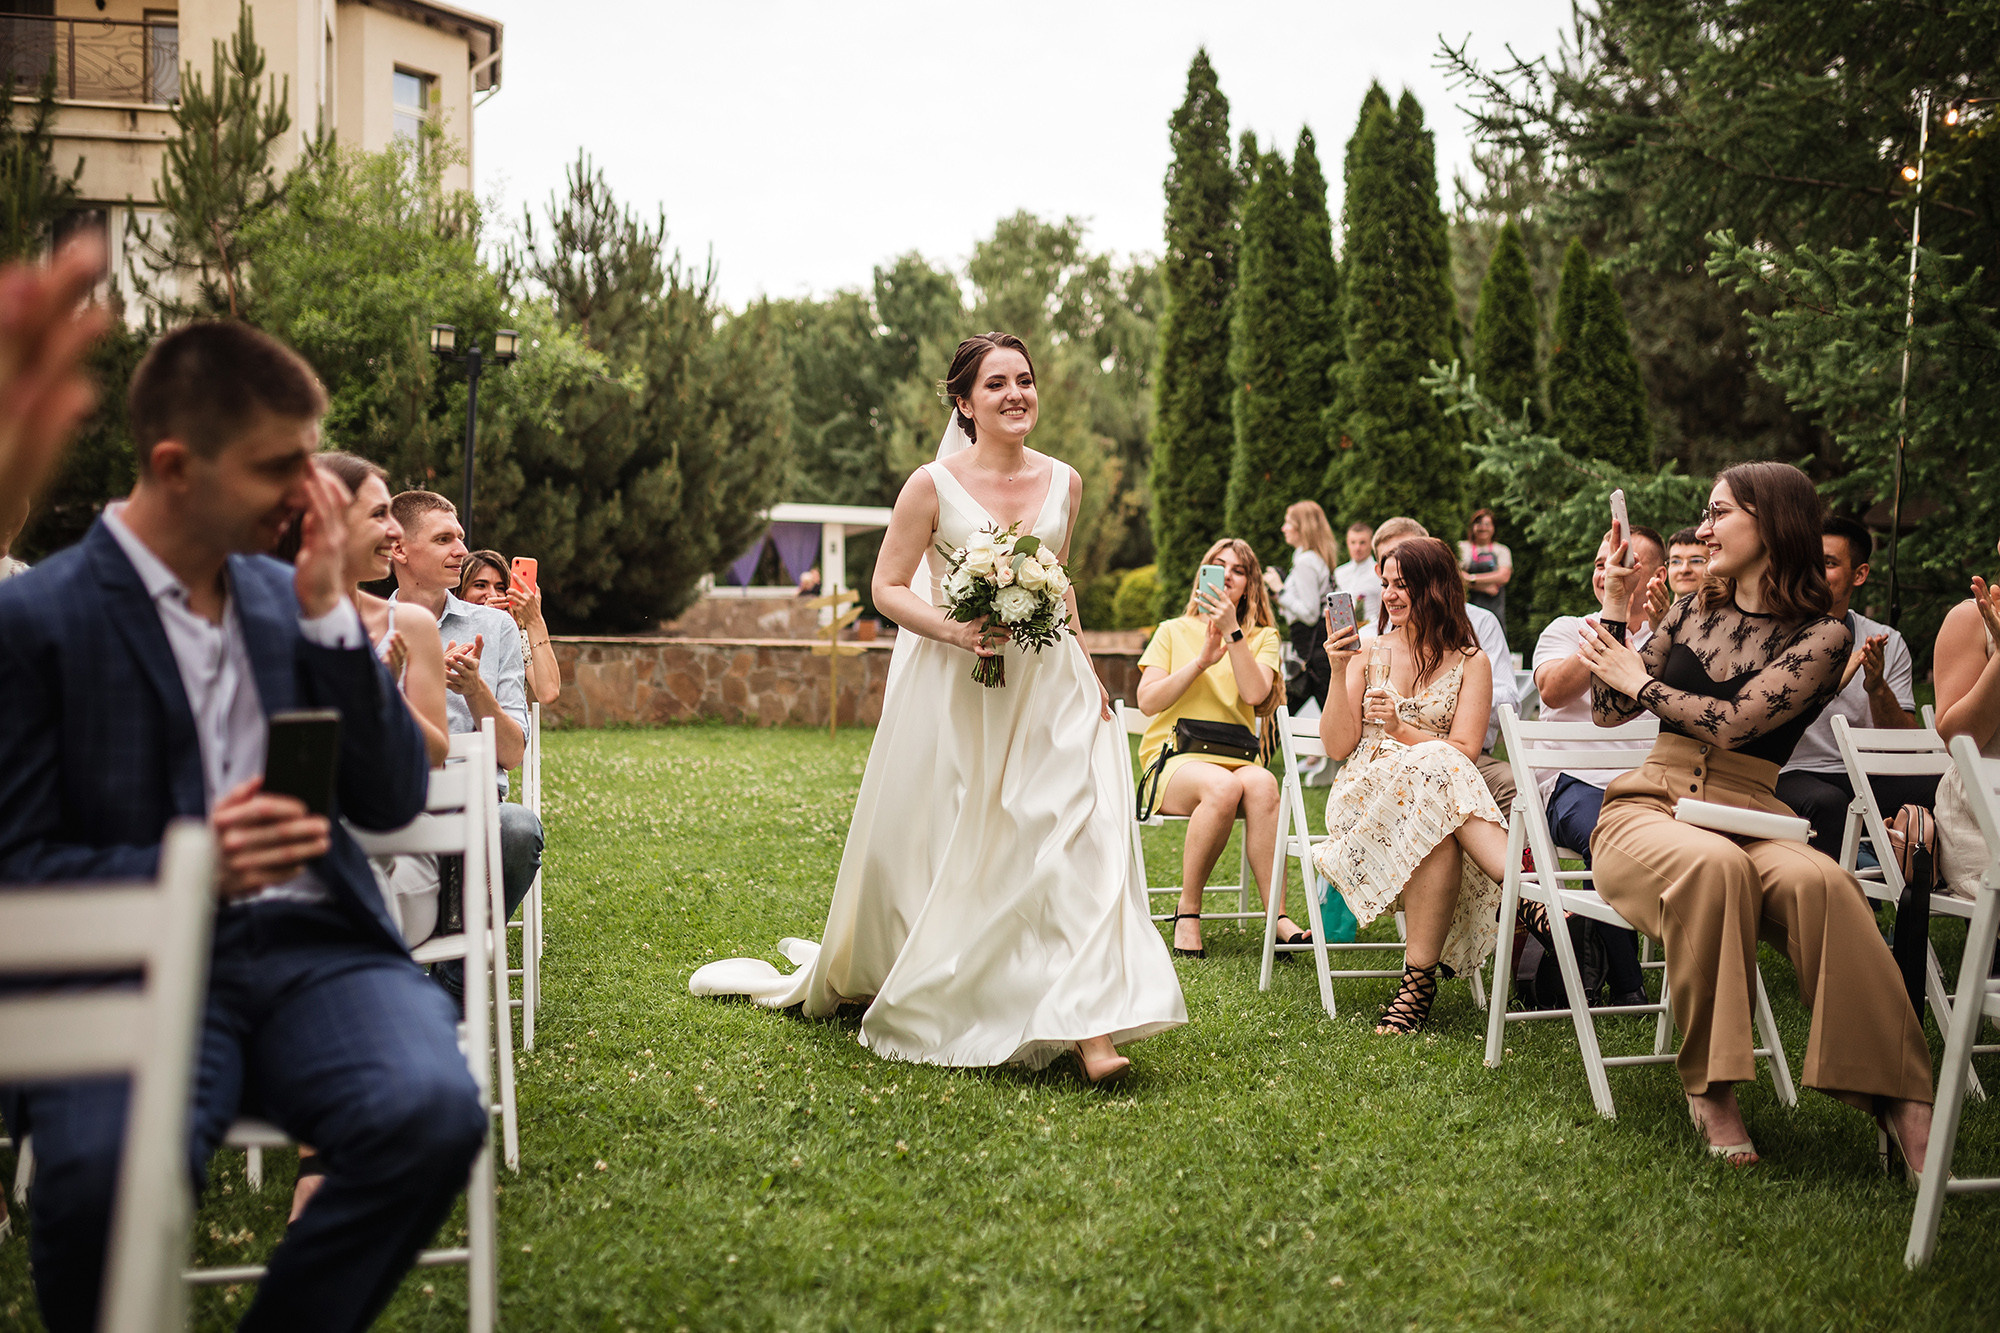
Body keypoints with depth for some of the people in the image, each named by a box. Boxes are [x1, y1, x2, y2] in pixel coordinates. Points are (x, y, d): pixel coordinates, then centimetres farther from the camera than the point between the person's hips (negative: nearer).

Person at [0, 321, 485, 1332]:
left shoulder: (287, 596, 15)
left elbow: (394, 803, 10)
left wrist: (329, 614, 1)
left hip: (310, 944, 4)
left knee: (431, 1112, -29)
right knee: (105, 1173, -35)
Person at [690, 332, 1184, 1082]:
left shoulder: (1063, 482, 6)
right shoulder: (933, 485, -6)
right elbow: (888, 587, -3)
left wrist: (1085, 671, 14)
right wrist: (955, 630, -20)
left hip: (1046, 686, 3)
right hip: (953, 690, -3)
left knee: (1072, 837, -10)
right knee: (936, 852, 8)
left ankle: (1088, 1024, -11)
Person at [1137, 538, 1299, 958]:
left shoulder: (1263, 637, 16)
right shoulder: (1173, 631, 16)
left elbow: (1256, 694, -5)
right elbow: (1147, 702, 2)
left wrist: (1233, 632, -11)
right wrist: (1203, 660, -5)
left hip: (1238, 759, 1)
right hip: (1176, 758, -1)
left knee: (1261, 782, -36)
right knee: (1223, 786, -37)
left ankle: (1277, 914, -36)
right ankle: (1188, 910, -23)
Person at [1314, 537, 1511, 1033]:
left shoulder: (1470, 662, 11)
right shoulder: (1368, 651, 14)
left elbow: (1465, 751, -2)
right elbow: (1337, 746, 4)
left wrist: (1402, 730, -16)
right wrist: (1340, 673, -8)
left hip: (1436, 798, 1)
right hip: (1364, 796, 0)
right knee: (1433, 770, -38)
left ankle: (1418, 981, -38)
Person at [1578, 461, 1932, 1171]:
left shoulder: (1821, 635, 2)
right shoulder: (1695, 612, 17)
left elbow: (1733, 723, -11)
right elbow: (1609, 711, 19)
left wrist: (1641, 681, 1)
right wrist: (1614, 611, 11)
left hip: (1751, 813, -2)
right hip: (1648, 806, 2)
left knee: (1819, 881, -37)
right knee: (1713, 866, -37)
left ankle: (1898, 1099, -33)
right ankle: (1710, 1086, -29)